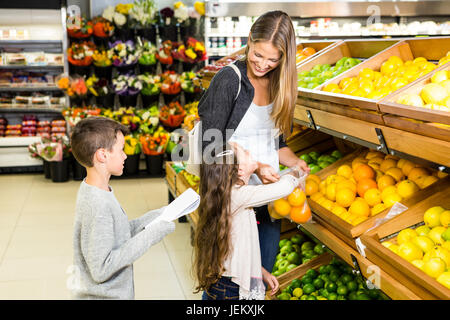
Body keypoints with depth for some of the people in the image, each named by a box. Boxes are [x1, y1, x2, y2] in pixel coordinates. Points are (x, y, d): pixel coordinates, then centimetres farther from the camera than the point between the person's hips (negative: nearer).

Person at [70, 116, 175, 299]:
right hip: (102, 295, -8)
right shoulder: (97, 206, -27)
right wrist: (150, 235, -24)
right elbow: (101, 269, -27)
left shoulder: (92, 190, 1)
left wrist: (153, 218, -3)